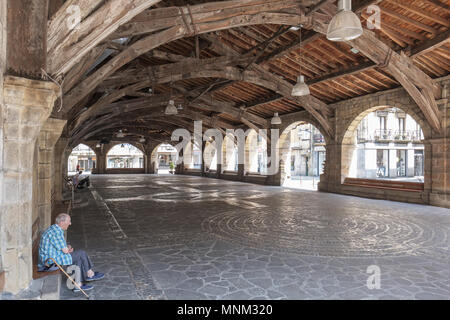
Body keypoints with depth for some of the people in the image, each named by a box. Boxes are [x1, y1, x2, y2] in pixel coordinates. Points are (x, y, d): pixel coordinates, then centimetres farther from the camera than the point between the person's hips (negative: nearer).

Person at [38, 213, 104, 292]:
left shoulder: (54, 229, 10)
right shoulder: (56, 233, -24)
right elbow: (65, 250, -19)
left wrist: (68, 248, -1)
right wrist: (68, 248, 2)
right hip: (53, 261, -10)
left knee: (79, 257, 9)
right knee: (81, 254, -4)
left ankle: (78, 284, 9)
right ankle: (90, 274, 14)